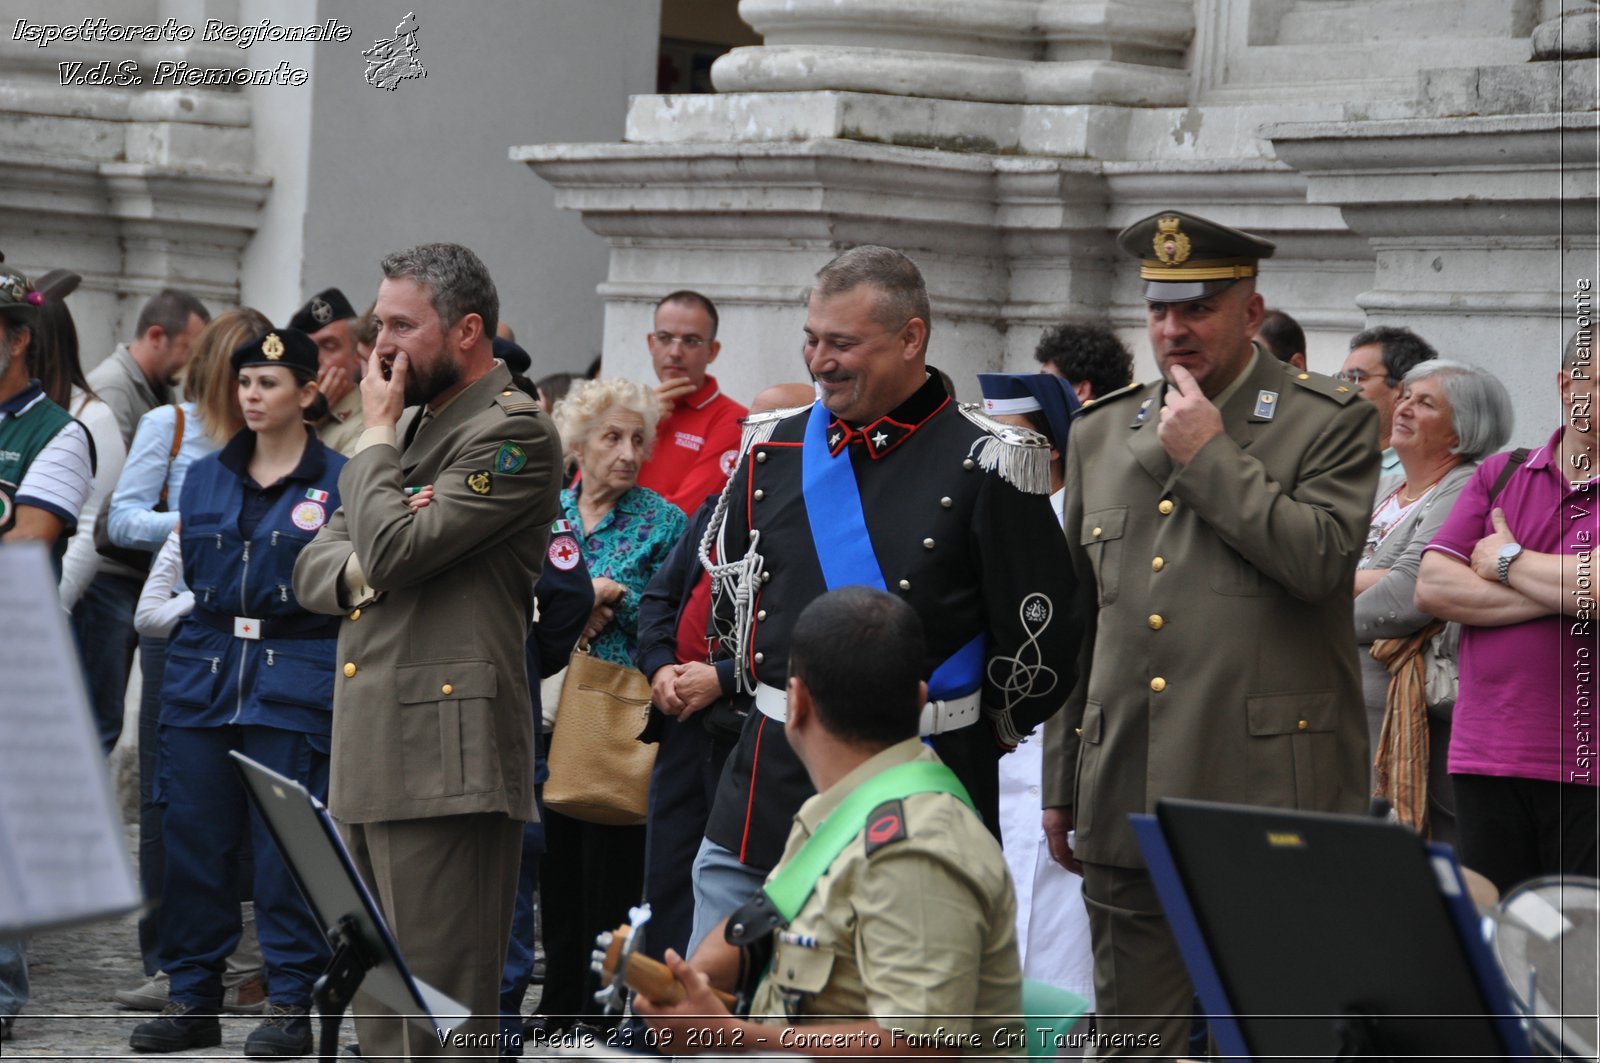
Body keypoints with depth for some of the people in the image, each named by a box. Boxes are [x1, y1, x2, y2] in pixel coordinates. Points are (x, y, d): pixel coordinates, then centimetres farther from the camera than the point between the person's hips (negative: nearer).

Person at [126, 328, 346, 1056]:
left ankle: (291, 1003, 4)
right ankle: (192, 999, 12)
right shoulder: (205, 479, 13)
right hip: (204, 675, 5)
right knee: (193, 838, 4)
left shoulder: (340, 482, 0)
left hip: (296, 685, -4)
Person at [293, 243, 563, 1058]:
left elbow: (394, 548, -19)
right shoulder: (413, 425, 21)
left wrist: (376, 434, -4)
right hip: (366, 756, 10)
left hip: (445, 757, -9)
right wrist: (355, 570, -4)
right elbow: (312, 569, 19)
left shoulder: (513, 432, -8)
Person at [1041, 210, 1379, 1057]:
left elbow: (1318, 560, -16)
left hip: (1270, 796, -5)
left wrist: (1211, 456, -11)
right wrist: (1060, 784, 17)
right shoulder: (1100, 433, 16)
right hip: (1127, 807, 5)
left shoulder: (1331, 423, 1)